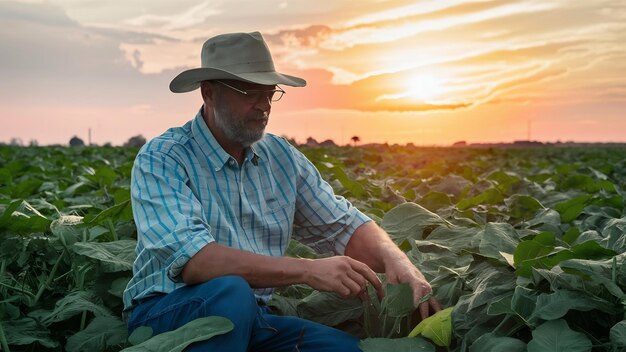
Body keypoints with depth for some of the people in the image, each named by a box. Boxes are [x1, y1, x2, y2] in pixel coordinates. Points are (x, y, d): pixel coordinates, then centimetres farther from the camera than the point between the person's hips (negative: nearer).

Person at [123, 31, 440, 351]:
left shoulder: (281, 156, 4)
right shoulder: (161, 160, -13)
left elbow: (343, 225, 5)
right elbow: (191, 260, -27)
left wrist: (394, 259, -15)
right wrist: (308, 270, -32)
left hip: (250, 316, 3)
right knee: (231, 292, -34)